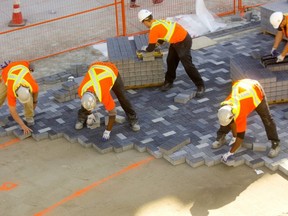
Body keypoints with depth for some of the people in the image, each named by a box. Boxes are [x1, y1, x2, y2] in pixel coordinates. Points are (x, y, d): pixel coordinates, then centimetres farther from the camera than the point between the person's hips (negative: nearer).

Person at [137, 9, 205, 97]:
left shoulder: (154, 29, -21)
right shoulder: (158, 22, 4)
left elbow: (151, 48, -12)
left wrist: (145, 49, 9)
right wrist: (157, 43, 15)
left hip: (183, 42, -10)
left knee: (187, 64, -8)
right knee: (171, 61, 17)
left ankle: (200, 86, -1)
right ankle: (169, 81, 32)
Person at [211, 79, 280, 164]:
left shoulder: (240, 114, -40)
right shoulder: (225, 106, -25)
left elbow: (240, 136, -32)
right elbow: (232, 121, -5)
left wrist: (230, 153, -29)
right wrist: (234, 137, 1)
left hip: (255, 92, -6)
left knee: (267, 119, -8)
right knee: (225, 119, -2)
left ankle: (275, 144, 3)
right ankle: (221, 138, 14)